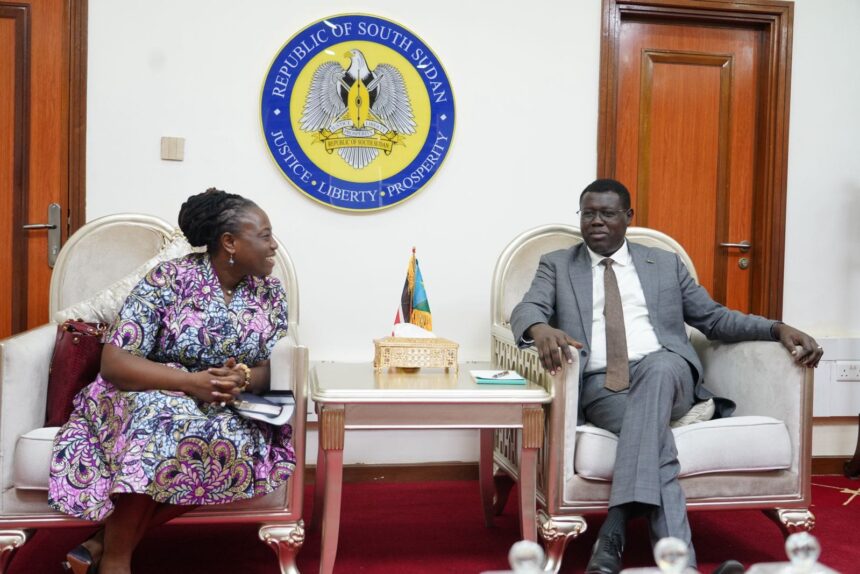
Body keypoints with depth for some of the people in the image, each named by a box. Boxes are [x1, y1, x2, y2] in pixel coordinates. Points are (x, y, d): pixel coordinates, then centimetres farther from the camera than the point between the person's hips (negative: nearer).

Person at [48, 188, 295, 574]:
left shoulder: (270, 293, 3)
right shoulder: (170, 279, -10)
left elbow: (272, 369, 0)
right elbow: (113, 362, -15)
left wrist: (242, 379, -25)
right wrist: (189, 381, -29)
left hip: (228, 411, 3)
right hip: (149, 397, -3)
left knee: (236, 441, -31)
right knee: (162, 419, -38)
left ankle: (105, 541, -20)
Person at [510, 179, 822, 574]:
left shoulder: (665, 264, 21)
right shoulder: (557, 265, 16)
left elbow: (714, 318, 19)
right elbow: (526, 311, -1)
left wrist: (778, 329, 1)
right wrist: (542, 330, -28)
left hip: (665, 372, 1)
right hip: (599, 386, -1)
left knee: (659, 366, -36)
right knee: (652, 429, -33)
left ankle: (614, 533, -41)